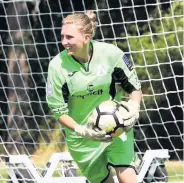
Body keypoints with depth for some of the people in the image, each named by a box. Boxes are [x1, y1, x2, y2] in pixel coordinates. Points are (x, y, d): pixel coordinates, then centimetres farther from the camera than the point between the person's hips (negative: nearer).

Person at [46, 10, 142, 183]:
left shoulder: (111, 53, -15)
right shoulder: (57, 66, -16)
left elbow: (134, 86, 0)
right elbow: (58, 110, -9)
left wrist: (134, 105, -21)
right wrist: (81, 130, -24)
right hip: (82, 136, 0)